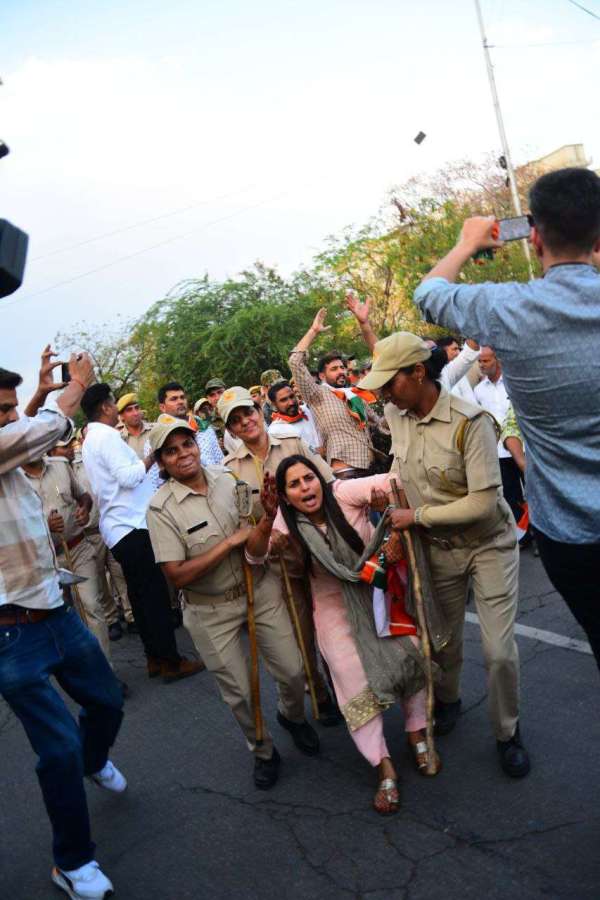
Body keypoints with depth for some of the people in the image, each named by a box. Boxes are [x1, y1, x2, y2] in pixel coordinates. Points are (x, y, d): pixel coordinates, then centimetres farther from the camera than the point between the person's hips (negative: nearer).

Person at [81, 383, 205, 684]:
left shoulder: (91, 440, 18)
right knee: (155, 593, -5)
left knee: (141, 593, 13)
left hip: (119, 527, 10)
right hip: (132, 526, -10)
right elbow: (128, 476, -21)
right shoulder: (107, 436, -13)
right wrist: (153, 455, -11)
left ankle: (155, 657, 19)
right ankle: (171, 662, 0)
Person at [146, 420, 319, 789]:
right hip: (211, 612, -3)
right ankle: (263, 751, 38)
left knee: (294, 671, 8)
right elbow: (178, 575, -20)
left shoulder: (229, 478, -4)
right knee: (239, 693, 9)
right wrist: (231, 541, -21)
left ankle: (292, 716, 43)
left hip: (260, 589, 3)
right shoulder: (161, 507, -16)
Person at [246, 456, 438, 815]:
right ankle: (385, 769, 7)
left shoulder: (343, 494, -18)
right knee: (355, 681, -6)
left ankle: (418, 735, 11)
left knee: (411, 653, -13)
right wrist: (265, 527, -39)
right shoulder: (286, 522, -10)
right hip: (335, 609, 1)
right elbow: (255, 555, -20)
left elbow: (392, 482, -24)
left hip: (379, 591, 0)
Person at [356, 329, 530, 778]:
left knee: (500, 650, -4)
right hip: (440, 548, 5)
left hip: (489, 544, -4)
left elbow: (484, 502, -28)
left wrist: (416, 516, -23)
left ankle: (508, 733, 22)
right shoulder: (396, 415, -6)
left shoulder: (470, 421, -26)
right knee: (443, 640, 14)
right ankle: (448, 699, 44)